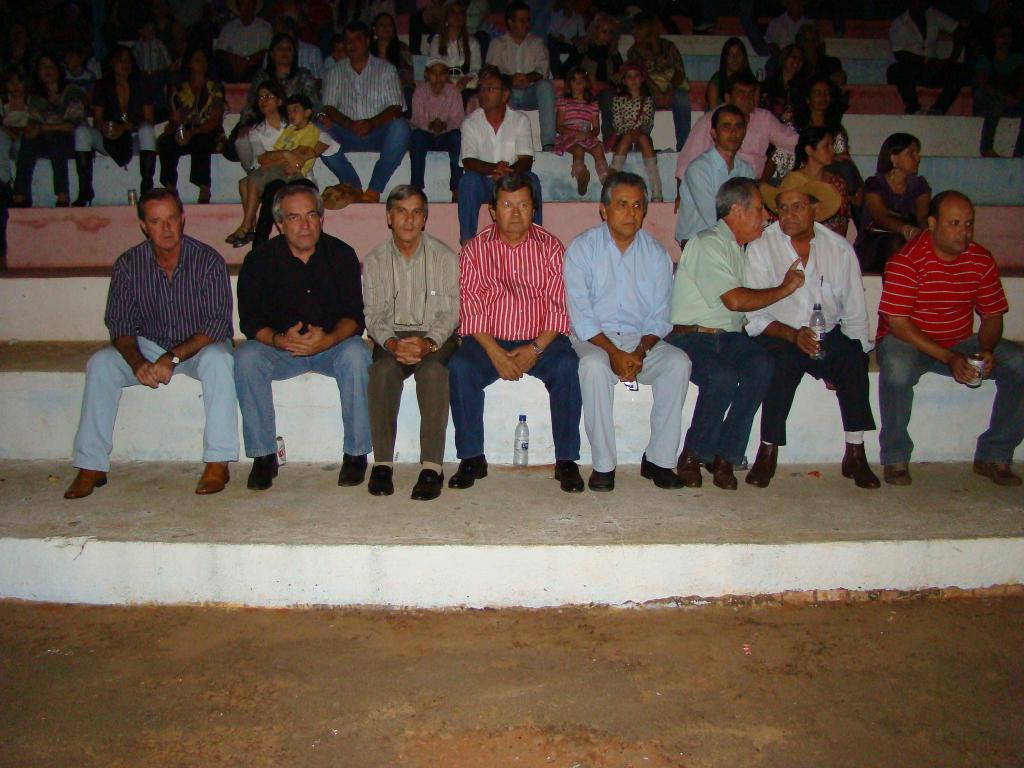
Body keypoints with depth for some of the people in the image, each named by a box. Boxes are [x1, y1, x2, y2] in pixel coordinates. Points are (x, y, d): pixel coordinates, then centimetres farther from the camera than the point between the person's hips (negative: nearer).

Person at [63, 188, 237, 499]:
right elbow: (118, 322, -5)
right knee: (100, 363, -21)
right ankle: (91, 466, -15)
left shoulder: (208, 260, -14)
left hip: (200, 345, -3)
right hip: (149, 346, 3)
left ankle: (218, 462, -30)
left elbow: (218, 322, -19)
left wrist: (174, 357, -31)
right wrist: (136, 361, -26)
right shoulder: (128, 264, -5)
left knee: (218, 359, -36)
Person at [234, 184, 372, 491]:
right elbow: (250, 321, -7)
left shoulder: (341, 255, -4)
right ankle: (263, 456, -17)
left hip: (332, 343, -1)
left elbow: (353, 316, -8)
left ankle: (356, 453, -19)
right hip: (278, 347, 1)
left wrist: (327, 340, -30)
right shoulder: (260, 259, -4)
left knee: (355, 354, -33)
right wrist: (279, 340, -30)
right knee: (246, 357, -28)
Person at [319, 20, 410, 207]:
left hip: (378, 133, -2)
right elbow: (329, 108, 3)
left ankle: (373, 190, -29)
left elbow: (396, 108, -2)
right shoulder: (335, 73, 15)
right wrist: (349, 124, -18)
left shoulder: (386, 69, 9)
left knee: (400, 127, -34)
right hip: (348, 134, 2)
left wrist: (372, 123, -21)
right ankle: (356, 188, -25)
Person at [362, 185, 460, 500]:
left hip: (436, 336, -1)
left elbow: (449, 313, -3)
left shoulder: (445, 258, 2)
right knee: (383, 369, -33)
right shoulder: (374, 261, 7)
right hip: (391, 337, 1)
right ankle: (382, 462, -26)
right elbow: (374, 315, 1)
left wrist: (428, 343, -23)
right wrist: (391, 343, -21)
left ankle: (432, 466, -33)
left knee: (433, 369, -35)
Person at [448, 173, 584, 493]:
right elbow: (472, 309, -2)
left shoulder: (550, 246, 6)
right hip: (490, 340, 1)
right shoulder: (475, 249, 6)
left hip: (541, 339, 0)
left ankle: (566, 461, -19)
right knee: (460, 367, -27)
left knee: (566, 365, -29)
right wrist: (495, 353, -16)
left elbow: (559, 306, -1)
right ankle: (471, 459, -14)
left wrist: (536, 348, -16)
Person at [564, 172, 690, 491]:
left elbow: (658, 317, 5)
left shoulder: (656, 253, 7)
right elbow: (581, 315, -10)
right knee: (593, 366, -35)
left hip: (641, 340, 3)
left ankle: (659, 459, -15)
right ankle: (603, 464, -24)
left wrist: (640, 352, -15)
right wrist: (614, 352, -22)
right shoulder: (582, 248, -2)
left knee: (678, 362, -24)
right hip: (592, 338, -3)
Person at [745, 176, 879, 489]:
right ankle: (768, 451, -21)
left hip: (829, 336, 3)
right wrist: (793, 335, -24)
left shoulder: (840, 249, 4)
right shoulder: (761, 248, -3)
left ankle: (855, 454, -18)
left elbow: (855, 314, 6)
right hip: (778, 336, -2)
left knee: (854, 357, -27)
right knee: (783, 359, -34)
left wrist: (854, 355, -8)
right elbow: (755, 316, -9)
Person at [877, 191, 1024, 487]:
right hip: (907, 341, -5)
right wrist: (948, 358, -26)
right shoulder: (907, 260, -16)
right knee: (897, 370, -39)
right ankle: (896, 458, -17)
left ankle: (993, 456, 0)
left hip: (961, 342, 5)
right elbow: (898, 323, -20)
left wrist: (986, 350, -17)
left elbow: (992, 316, 5)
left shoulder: (981, 260, 0)